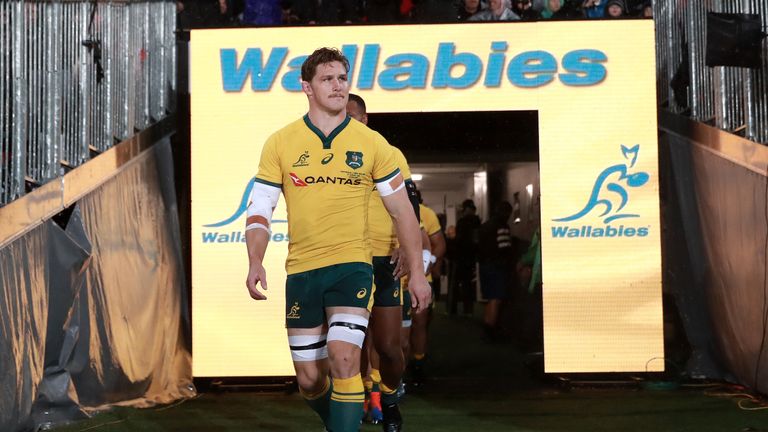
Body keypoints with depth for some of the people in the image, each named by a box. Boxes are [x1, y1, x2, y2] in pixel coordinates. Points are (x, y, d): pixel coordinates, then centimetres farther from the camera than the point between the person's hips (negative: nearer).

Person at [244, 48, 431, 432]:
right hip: (301, 270, 2)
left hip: (352, 265, -1)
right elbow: (260, 209, 3)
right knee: (309, 379, 6)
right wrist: (255, 263, -13)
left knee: (343, 358, -22)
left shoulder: (372, 143, 2)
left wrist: (417, 272, 5)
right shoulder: (280, 143, 2)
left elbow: (401, 209, 7)